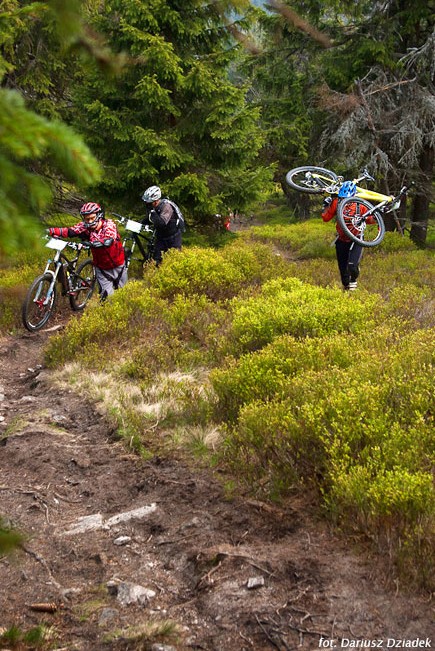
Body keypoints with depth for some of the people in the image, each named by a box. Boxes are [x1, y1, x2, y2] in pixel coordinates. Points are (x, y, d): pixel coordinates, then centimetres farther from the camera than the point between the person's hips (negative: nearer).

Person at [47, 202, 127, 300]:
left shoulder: (109, 224, -20)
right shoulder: (85, 226, -12)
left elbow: (109, 240, -39)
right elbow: (69, 231, -26)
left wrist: (96, 243, -58)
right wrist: (50, 231, -42)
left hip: (117, 266, -1)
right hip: (101, 268, 1)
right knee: (106, 295, -4)